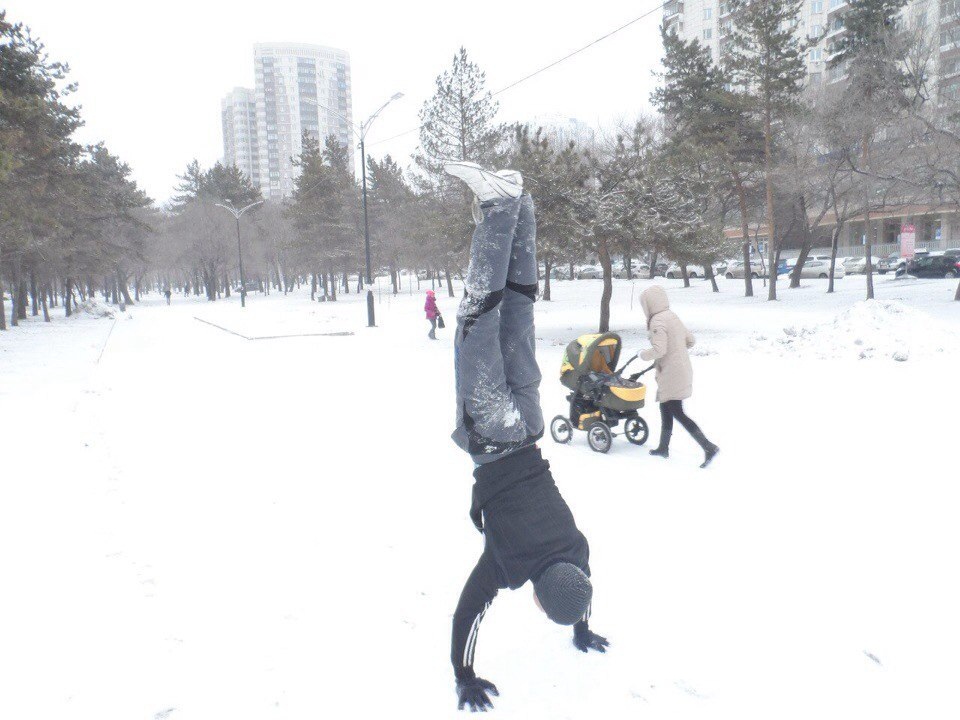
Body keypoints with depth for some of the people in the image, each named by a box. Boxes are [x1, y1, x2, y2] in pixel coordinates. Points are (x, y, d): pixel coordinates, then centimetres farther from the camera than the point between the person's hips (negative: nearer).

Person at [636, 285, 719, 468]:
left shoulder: (657, 321, -17)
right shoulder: (672, 316, 11)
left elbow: (659, 350, -25)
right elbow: (690, 340, 17)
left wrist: (643, 354, -8)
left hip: (671, 375, -10)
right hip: (682, 370, 10)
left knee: (677, 413, -6)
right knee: (665, 409, 19)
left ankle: (709, 447, -8)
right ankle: (663, 447, 29)